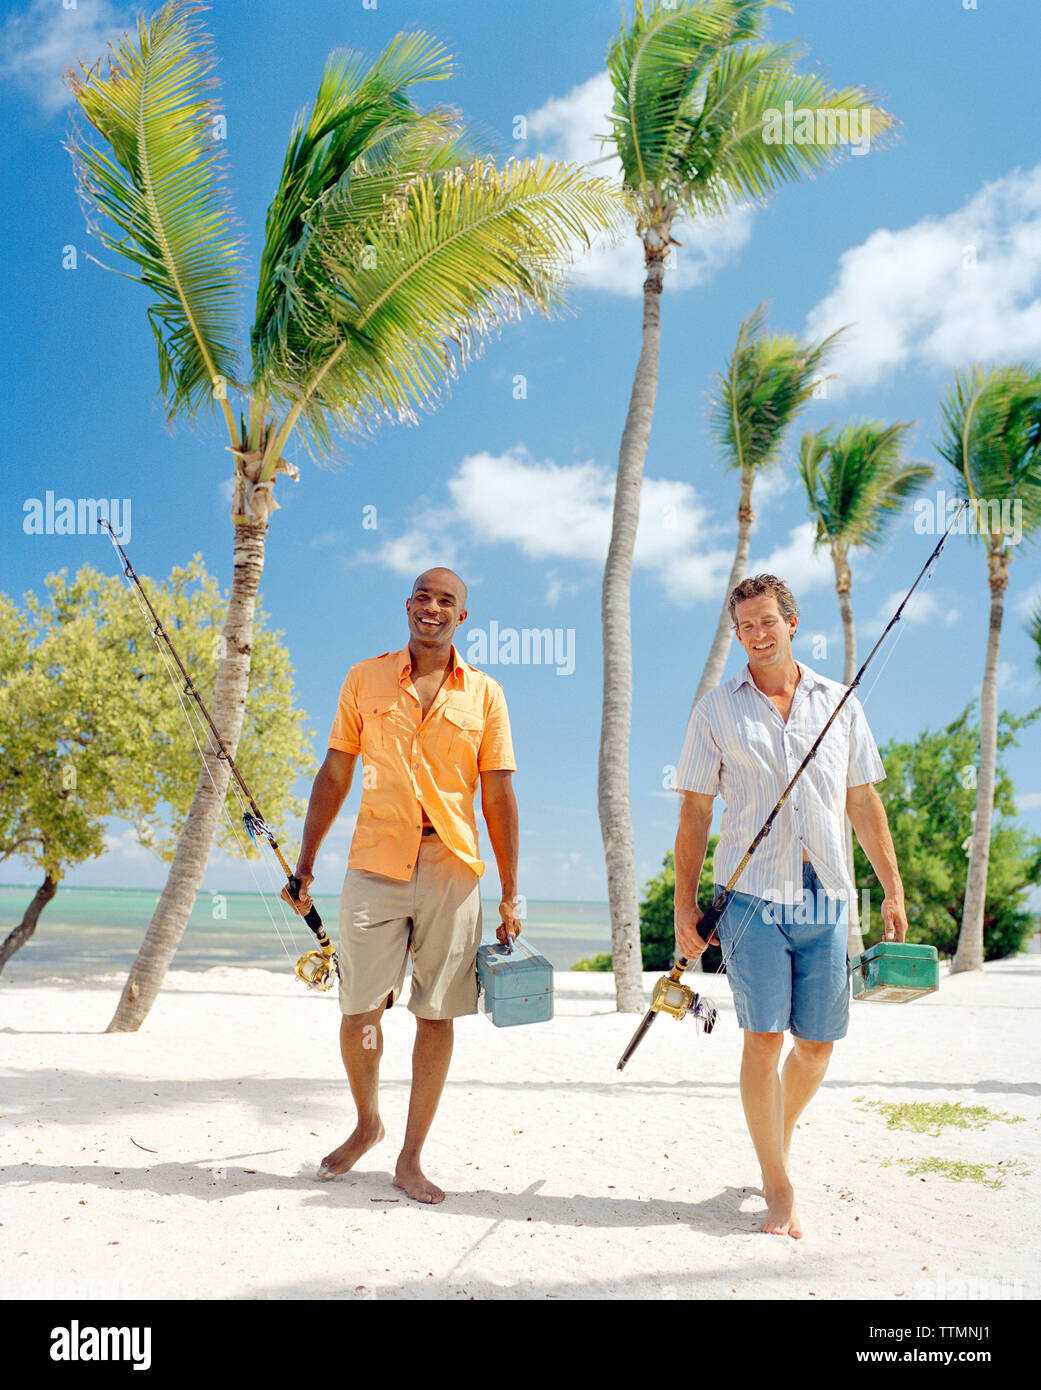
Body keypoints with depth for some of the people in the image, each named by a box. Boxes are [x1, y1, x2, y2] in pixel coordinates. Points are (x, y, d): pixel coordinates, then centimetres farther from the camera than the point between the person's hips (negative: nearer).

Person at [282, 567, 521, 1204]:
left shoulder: (485, 693, 6)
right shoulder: (365, 680, 7)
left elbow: (499, 796, 5)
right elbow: (334, 776, 10)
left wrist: (511, 895, 3)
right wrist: (305, 864, 7)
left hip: (453, 869, 0)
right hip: (376, 865, 0)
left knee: (437, 1014, 5)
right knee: (360, 1010, 4)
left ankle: (411, 1159, 19)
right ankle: (367, 1124, 32)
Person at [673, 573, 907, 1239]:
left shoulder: (839, 702, 10)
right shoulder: (717, 710, 4)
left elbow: (864, 802, 14)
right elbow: (695, 813, 5)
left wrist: (893, 889, 11)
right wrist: (685, 903, 0)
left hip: (827, 897, 2)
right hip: (754, 895, -2)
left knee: (818, 1042, 7)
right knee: (764, 1038, -6)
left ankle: (782, 1137, 34)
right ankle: (779, 1188, 8)